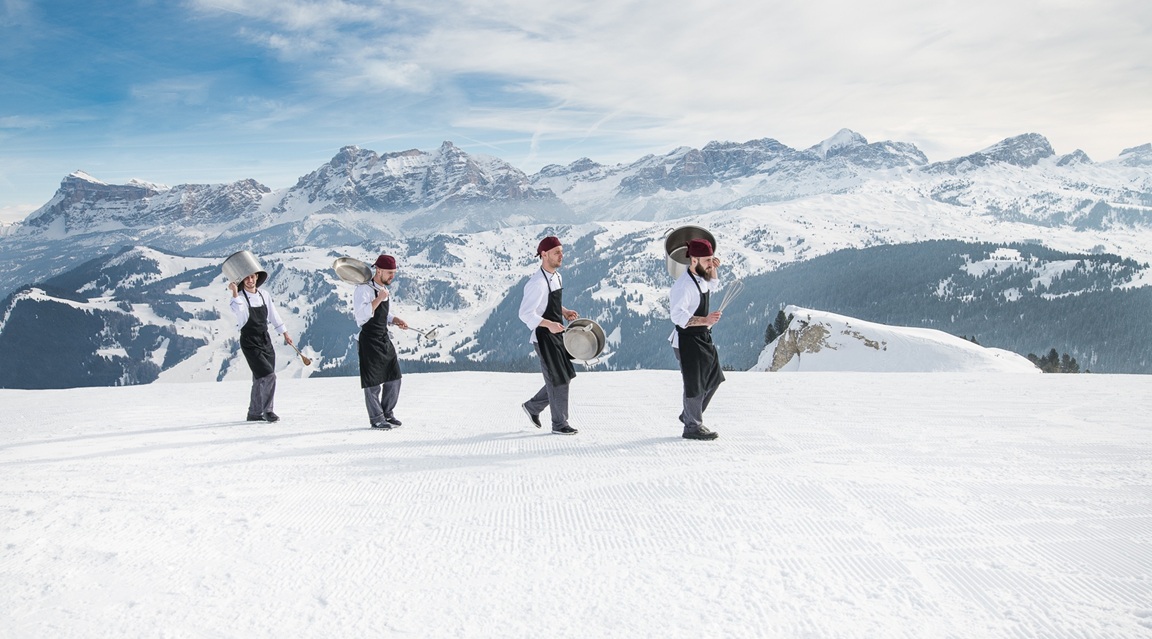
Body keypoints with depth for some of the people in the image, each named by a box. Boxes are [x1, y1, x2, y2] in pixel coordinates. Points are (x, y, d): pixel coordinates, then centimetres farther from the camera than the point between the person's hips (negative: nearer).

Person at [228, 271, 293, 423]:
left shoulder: (265, 295, 6)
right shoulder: (240, 297, -10)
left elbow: (273, 315, 16)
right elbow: (237, 309, -33)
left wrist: (285, 333, 21)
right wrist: (235, 292, -41)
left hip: (265, 340, 6)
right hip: (250, 343, -6)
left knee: (260, 379, 11)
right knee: (268, 376, -14)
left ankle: (255, 413, 23)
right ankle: (266, 410, 1)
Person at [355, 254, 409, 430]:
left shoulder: (385, 290, 13)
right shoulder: (363, 289, -15)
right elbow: (362, 315, -28)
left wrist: (396, 320, 6)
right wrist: (379, 299, -27)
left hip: (385, 339, 8)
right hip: (369, 341, -8)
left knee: (394, 377, 10)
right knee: (373, 382, 0)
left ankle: (387, 413, 25)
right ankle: (376, 418, 12)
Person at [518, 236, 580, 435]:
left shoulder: (557, 277, 8)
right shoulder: (537, 283, -21)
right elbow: (525, 314, -25)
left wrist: (564, 312, 6)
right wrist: (549, 324, -35)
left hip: (557, 334, 9)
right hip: (544, 337, -9)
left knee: (564, 377, 15)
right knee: (558, 380, -1)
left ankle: (533, 406, 31)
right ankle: (559, 424, 15)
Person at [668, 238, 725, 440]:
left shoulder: (701, 279, 7)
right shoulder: (683, 285, -23)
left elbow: (714, 286, 31)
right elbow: (678, 316, -32)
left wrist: (713, 270, 12)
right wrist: (705, 320, -42)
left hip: (703, 338, 10)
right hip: (688, 341, -10)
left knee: (714, 378, 19)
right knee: (695, 385, -1)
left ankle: (689, 415, 33)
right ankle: (692, 427, 14)